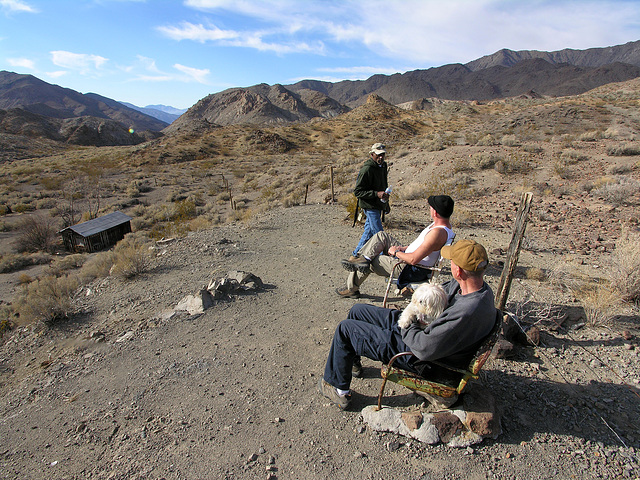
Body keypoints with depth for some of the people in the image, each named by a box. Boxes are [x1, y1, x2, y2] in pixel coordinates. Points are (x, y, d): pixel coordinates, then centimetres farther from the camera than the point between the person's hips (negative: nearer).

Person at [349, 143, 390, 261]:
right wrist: (376, 194, -25)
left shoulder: (383, 166, 11)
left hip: (378, 206, 9)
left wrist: (385, 198, 21)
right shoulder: (367, 169, -18)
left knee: (369, 231, 16)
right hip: (370, 206, -9)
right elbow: (357, 191, -18)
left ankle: (356, 254, 29)